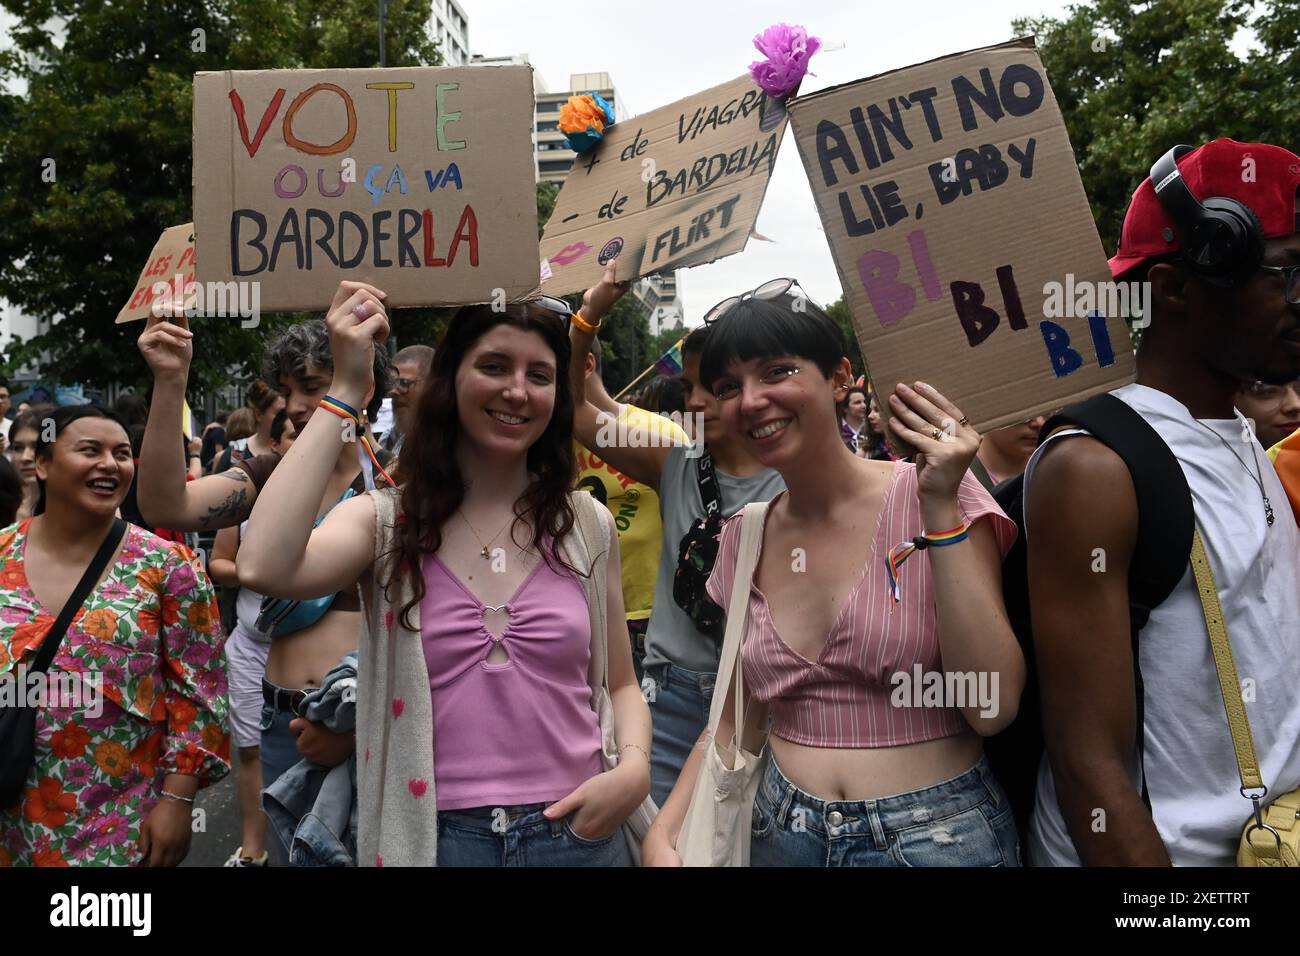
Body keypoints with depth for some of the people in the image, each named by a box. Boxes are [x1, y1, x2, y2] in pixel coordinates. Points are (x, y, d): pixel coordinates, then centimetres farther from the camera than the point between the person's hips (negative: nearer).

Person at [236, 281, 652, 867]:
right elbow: (264, 569, -27)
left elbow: (620, 683, 9)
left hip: (577, 831, 2)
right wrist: (346, 391, -19)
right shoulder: (385, 520, -6)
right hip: (435, 834, -1)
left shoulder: (588, 524, 0)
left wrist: (634, 769, -12)